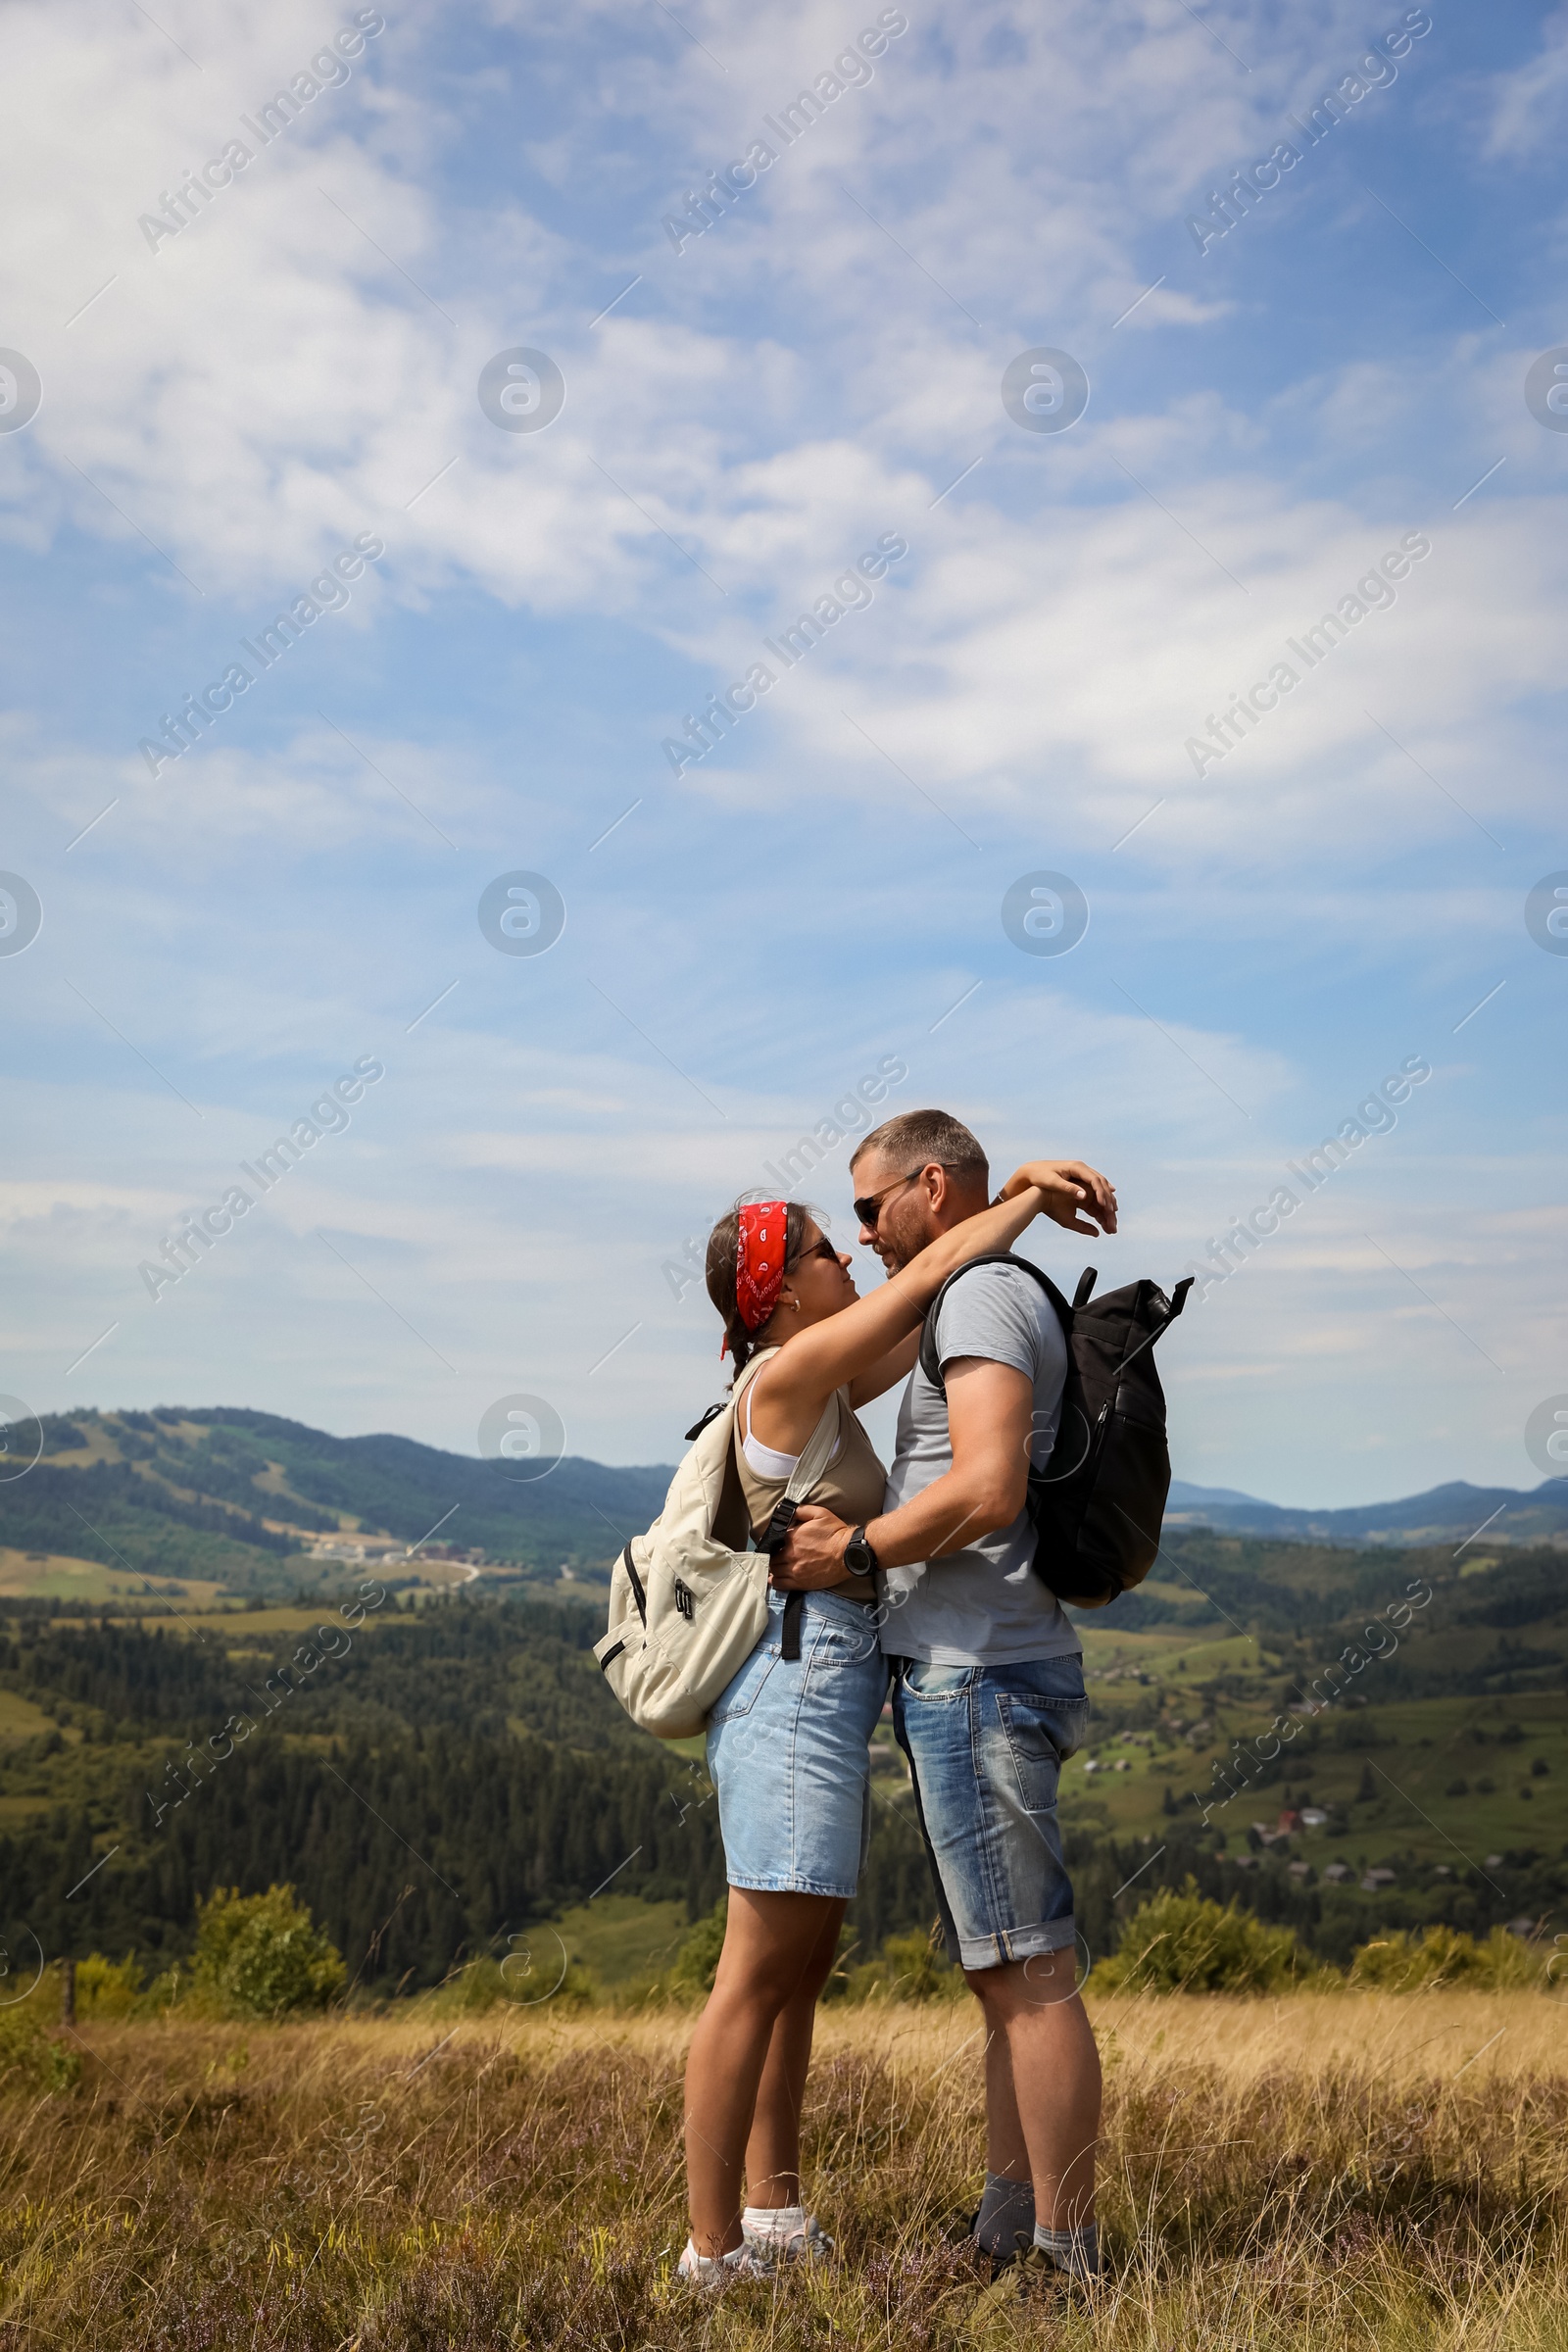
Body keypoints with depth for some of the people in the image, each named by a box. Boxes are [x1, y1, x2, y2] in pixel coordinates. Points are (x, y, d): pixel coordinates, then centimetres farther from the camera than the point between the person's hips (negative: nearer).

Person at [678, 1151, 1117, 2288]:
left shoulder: (823, 1383, 13)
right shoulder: (785, 1376, -12)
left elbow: (928, 1316, 18)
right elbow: (926, 1279, -12)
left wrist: (1018, 1200, 9)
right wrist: (1031, 1198, -1)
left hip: (829, 1683, 10)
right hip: (799, 1677, -10)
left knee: (804, 1966, 14)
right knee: (758, 1977, -5)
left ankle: (776, 2215, 23)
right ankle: (714, 2249, 3)